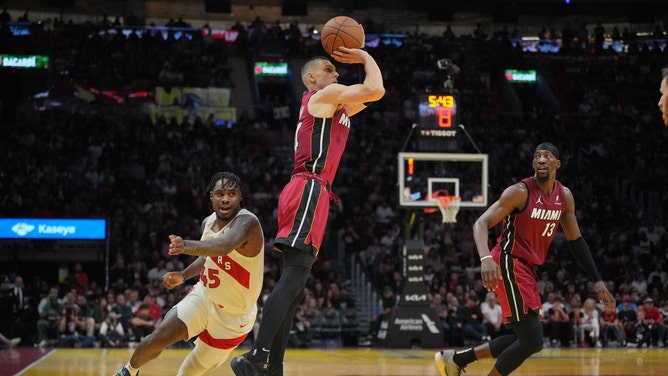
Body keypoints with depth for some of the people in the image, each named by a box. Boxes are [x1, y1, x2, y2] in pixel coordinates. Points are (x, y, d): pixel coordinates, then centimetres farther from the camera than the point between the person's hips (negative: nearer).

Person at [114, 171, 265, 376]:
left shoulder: (247, 221, -26)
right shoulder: (208, 222, -3)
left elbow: (224, 246, -49)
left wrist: (188, 246, -66)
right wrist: (183, 275, 0)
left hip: (232, 315, -5)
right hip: (204, 296, 5)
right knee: (160, 336, -13)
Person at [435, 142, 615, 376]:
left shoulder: (565, 197, 5)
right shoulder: (520, 192, -16)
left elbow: (575, 240, 15)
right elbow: (481, 223, -22)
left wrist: (597, 281, 11)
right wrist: (485, 258, -41)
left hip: (528, 268, 8)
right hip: (509, 264, -8)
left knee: (526, 339, 12)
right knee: (532, 340, -14)